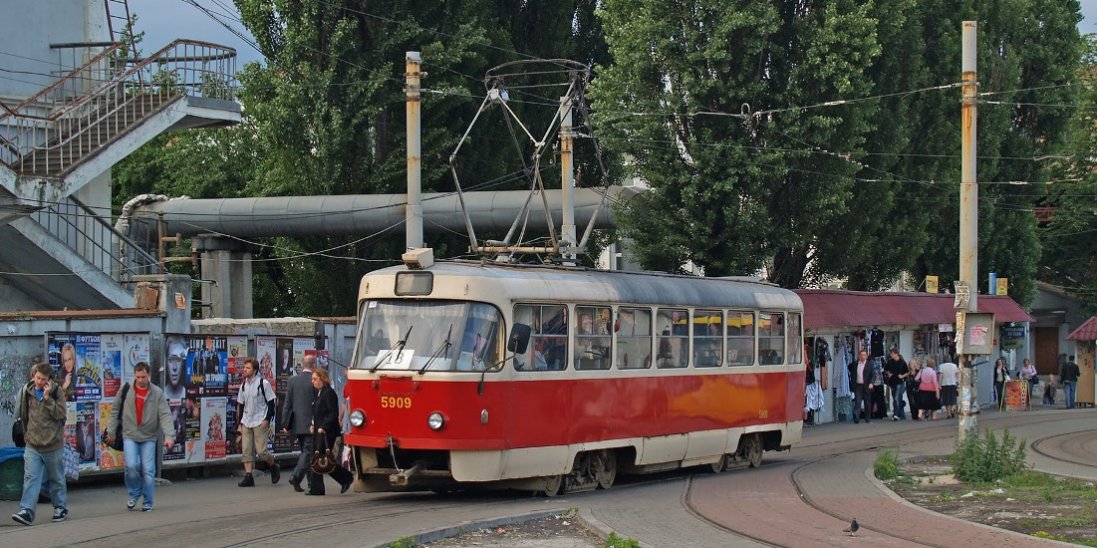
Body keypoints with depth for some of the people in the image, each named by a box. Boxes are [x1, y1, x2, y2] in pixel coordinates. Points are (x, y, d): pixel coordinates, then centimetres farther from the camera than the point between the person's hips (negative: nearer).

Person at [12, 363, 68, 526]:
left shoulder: (56, 392, -6)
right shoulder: (27, 391, 3)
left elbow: (60, 413, -16)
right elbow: (22, 414, 17)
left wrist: (47, 397, -23)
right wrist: (27, 433, 15)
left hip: (53, 445, -2)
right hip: (33, 445, 2)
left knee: (57, 479, 12)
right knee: (31, 478, -8)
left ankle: (61, 507, 28)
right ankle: (26, 511, -15)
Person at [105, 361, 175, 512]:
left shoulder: (157, 393, -4)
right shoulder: (126, 390, -1)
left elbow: (165, 415, -10)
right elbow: (115, 410, 7)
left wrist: (169, 436, -20)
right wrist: (111, 431, 6)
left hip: (149, 437, 0)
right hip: (130, 436, 0)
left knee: (148, 471, -1)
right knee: (131, 466, -13)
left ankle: (147, 502, 13)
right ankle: (134, 494, 13)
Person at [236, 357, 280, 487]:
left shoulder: (263, 383, -7)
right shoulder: (243, 385, 10)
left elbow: (271, 402, -5)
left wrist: (267, 419, -12)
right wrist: (241, 422, 13)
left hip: (260, 422, -6)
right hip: (246, 422, 6)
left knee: (261, 451, -8)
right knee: (246, 450, -2)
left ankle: (274, 466, 19)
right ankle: (248, 477, -1)